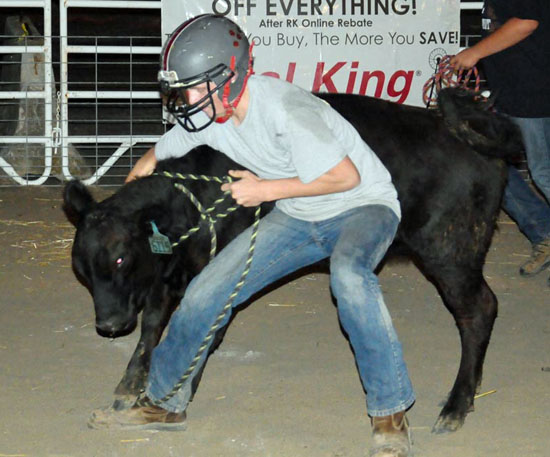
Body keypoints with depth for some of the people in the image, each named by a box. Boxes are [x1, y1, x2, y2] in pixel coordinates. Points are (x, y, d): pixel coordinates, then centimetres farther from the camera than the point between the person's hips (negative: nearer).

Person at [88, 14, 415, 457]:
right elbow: (156, 156, 13)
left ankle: (390, 414, -27)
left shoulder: (283, 109, -31)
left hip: (362, 206, -8)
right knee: (206, 292, 0)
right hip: (297, 218, 8)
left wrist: (267, 190, -23)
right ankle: (164, 403, 24)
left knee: (348, 274, -40)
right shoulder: (207, 118, -7)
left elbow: (346, 176, -29)